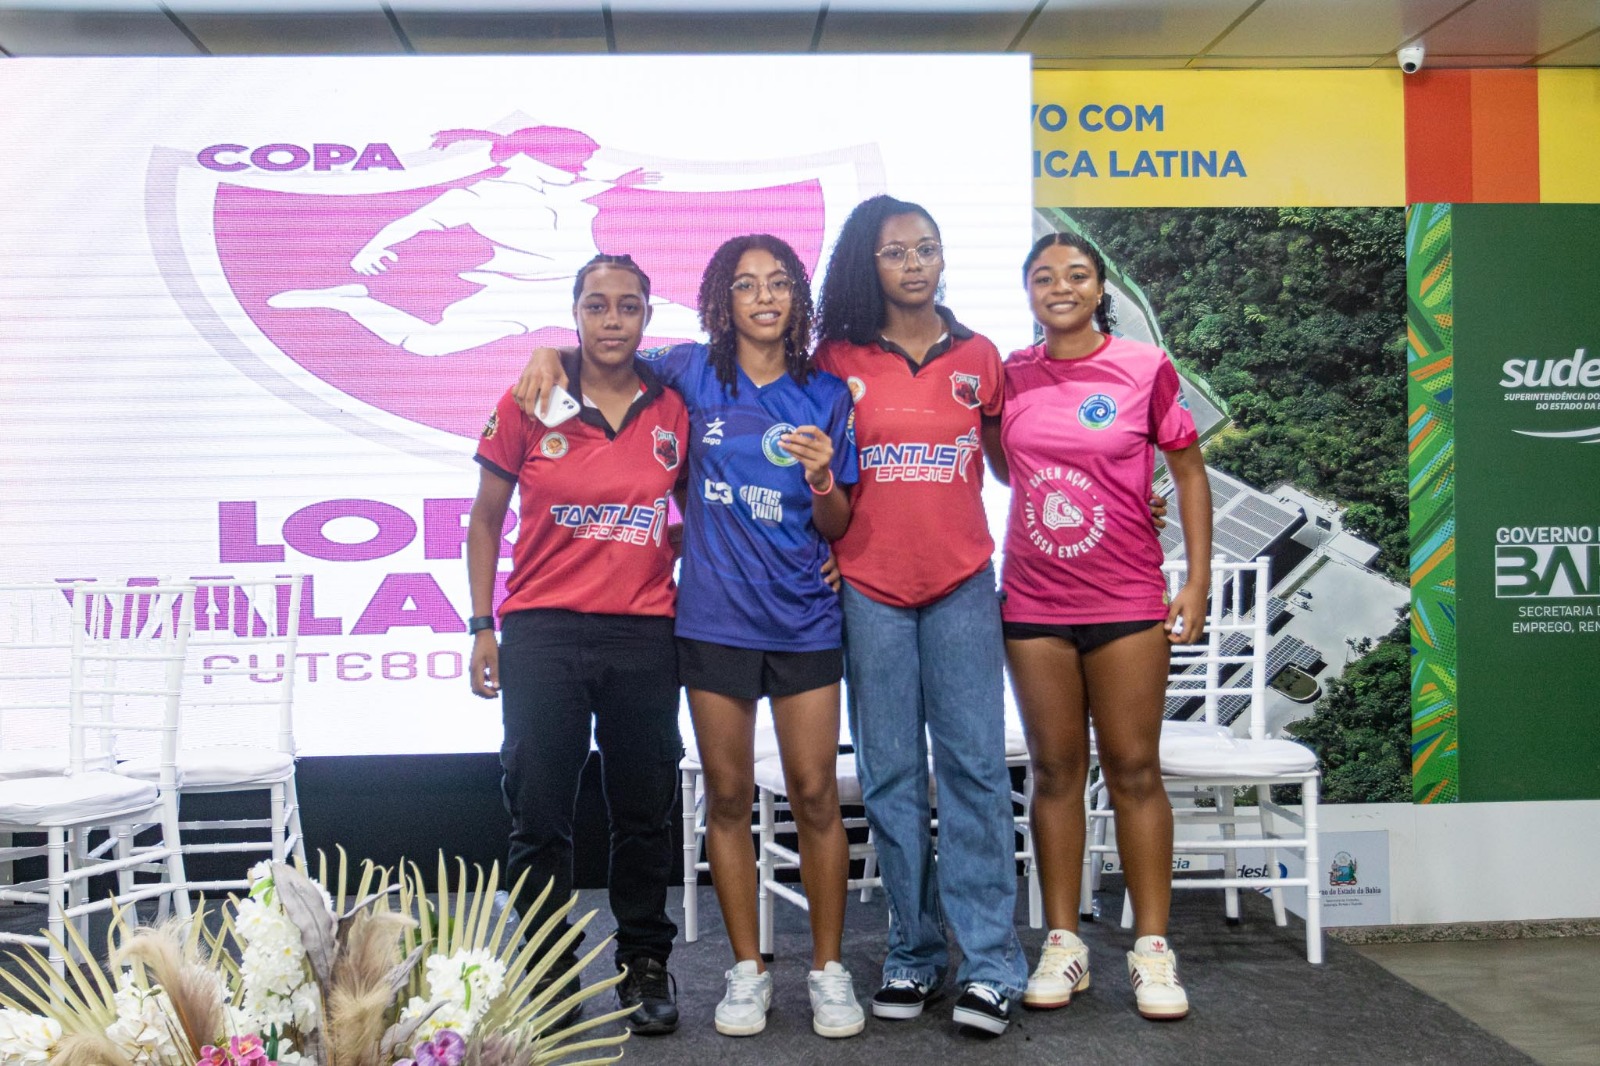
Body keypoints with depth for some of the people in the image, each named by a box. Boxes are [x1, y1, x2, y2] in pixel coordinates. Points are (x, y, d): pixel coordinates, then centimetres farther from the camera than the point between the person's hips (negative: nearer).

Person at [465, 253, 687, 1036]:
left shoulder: (674, 409, 2)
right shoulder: (529, 405, -1)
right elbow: (485, 519, 5)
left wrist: (668, 555, -4)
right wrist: (482, 627, 0)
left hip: (645, 636, 1)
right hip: (543, 632, -1)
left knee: (645, 810, 10)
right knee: (538, 811, 3)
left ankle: (644, 964, 25)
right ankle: (545, 969, 18)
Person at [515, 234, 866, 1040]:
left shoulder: (825, 395, 3)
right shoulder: (694, 373, 3)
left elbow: (839, 527, 4)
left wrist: (822, 478, -17)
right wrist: (549, 354, 0)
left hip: (804, 619, 0)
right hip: (714, 619, 0)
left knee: (815, 794, 1)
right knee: (728, 795, 7)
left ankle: (829, 968, 16)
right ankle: (747, 970, 20)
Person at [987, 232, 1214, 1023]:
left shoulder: (1146, 369, -3)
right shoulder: (1010, 374, 5)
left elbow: (1188, 470, 3)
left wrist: (1197, 578, -3)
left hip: (1128, 601, -2)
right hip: (1032, 602, 3)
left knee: (1134, 768, 2)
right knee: (1055, 769, 7)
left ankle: (1152, 947, 11)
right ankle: (1062, 943, 16)